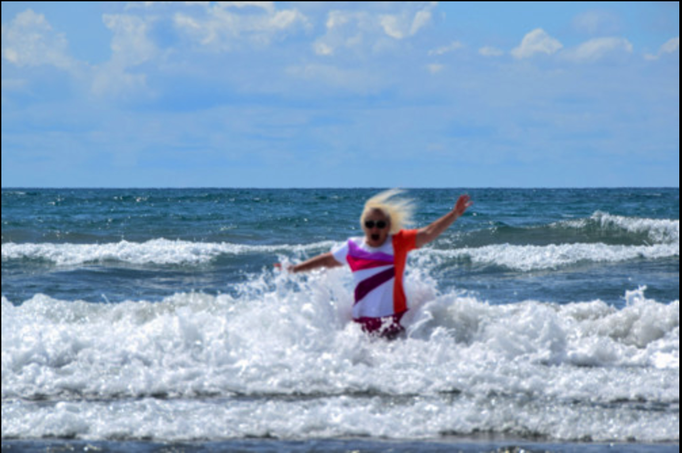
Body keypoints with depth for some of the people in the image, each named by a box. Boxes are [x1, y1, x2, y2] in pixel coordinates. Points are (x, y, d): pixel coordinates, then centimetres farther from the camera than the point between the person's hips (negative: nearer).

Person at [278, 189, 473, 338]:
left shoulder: (398, 243, -2)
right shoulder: (352, 248, 6)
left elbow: (428, 234, -12)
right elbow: (327, 260, 21)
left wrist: (454, 214, -24)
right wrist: (294, 269, 28)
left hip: (394, 318, -2)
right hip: (362, 321, 2)